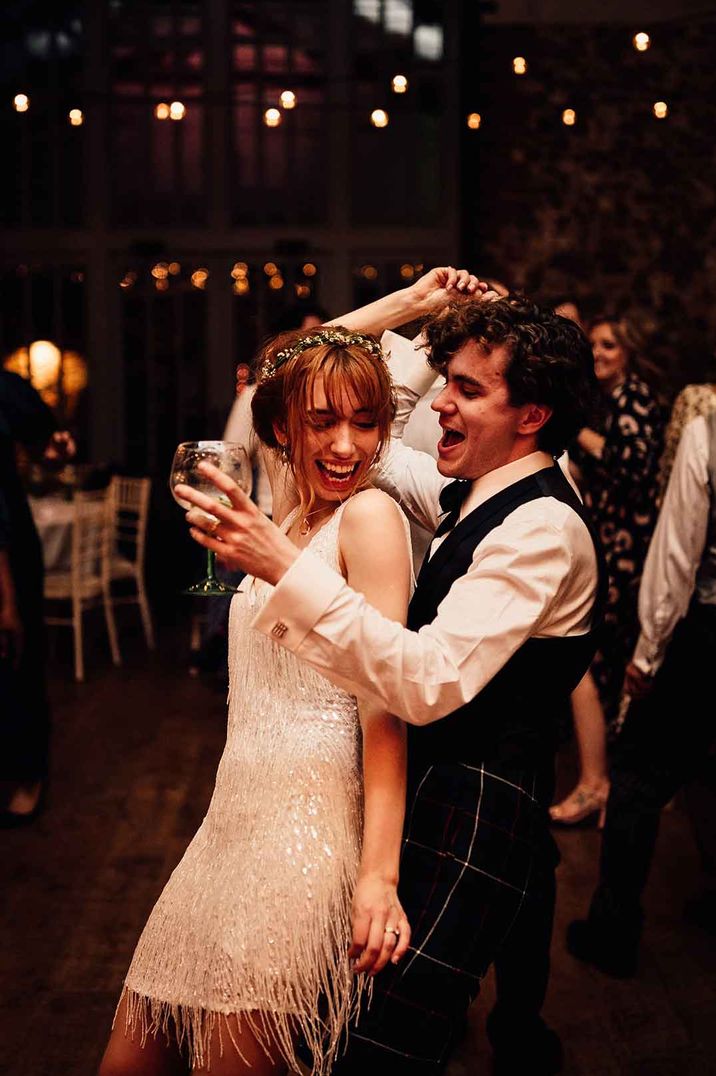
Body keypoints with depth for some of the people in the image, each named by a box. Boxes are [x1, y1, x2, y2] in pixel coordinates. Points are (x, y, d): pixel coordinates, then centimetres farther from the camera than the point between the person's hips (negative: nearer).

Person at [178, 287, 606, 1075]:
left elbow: (430, 682, -30)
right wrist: (416, 307, 9)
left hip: (474, 820, -10)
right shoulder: (478, 494, 7)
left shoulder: (541, 529, -21)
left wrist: (284, 566, -34)